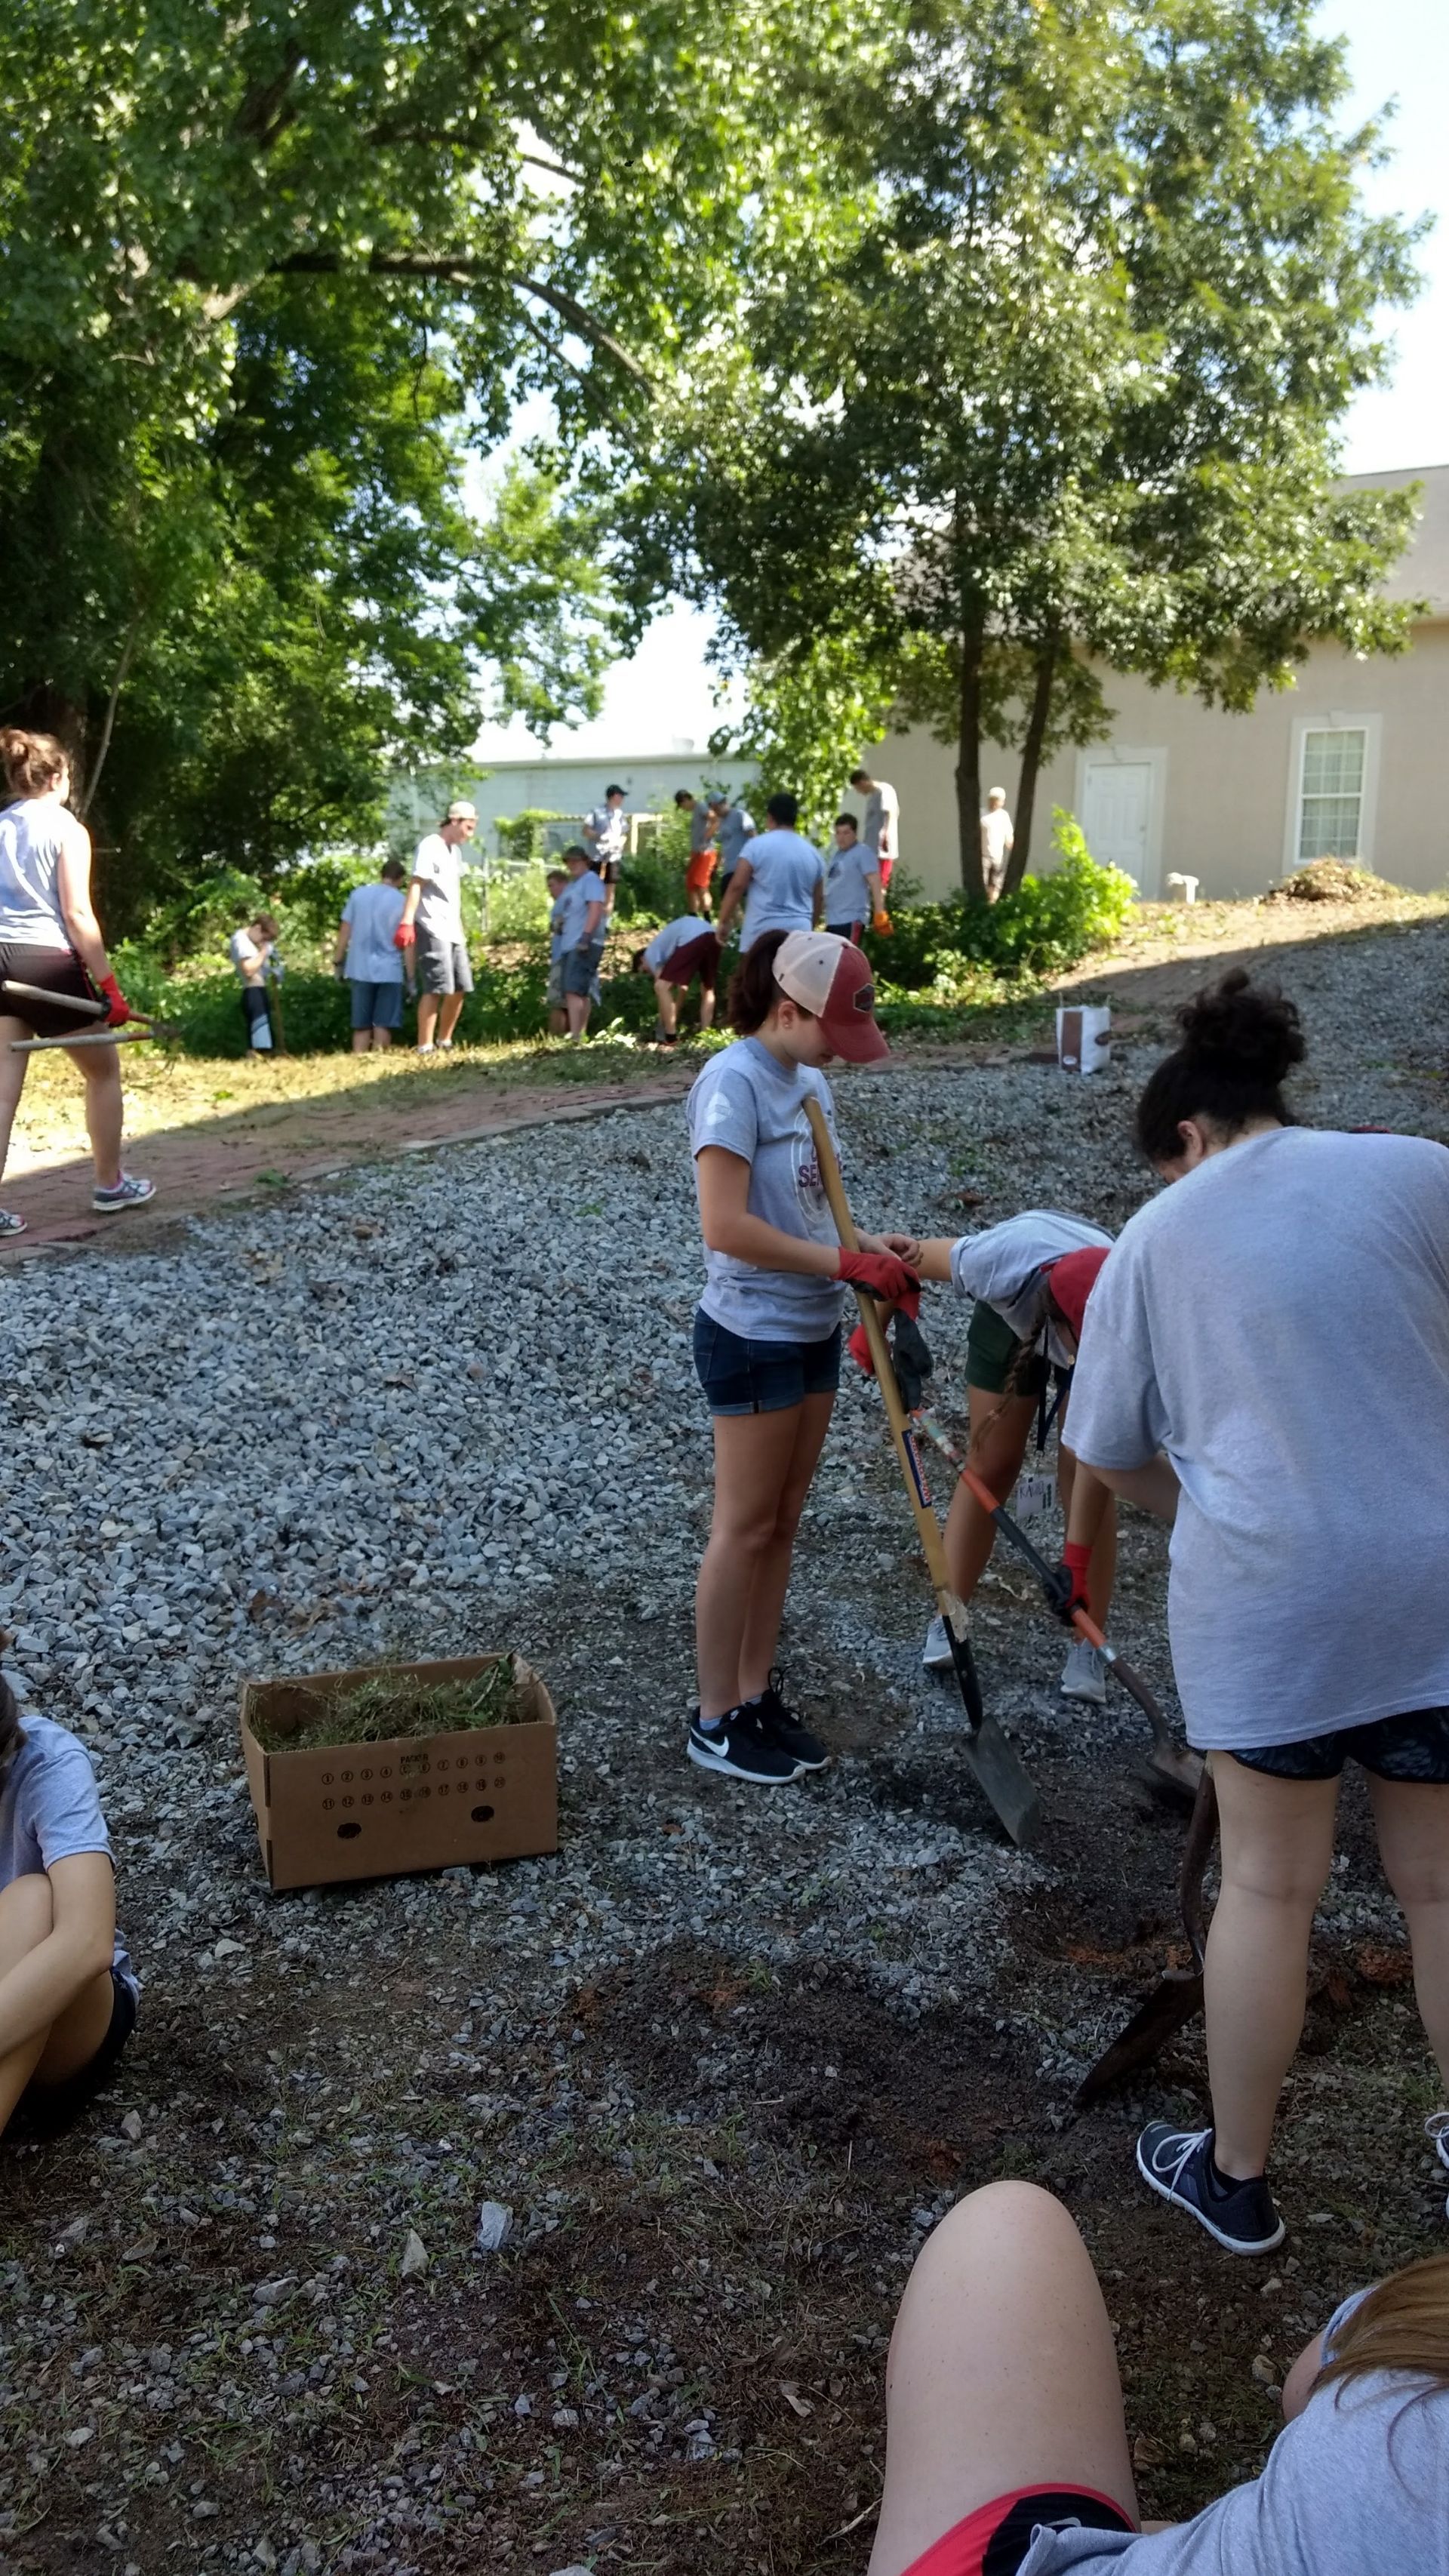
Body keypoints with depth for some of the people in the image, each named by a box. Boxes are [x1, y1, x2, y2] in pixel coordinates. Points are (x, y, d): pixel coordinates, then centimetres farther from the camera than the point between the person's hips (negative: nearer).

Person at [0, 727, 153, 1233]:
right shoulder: (68, 829, -5)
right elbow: (77, 915, -12)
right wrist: (109, 984, -10)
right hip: (49, 963, -5)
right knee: (103, 1072, 15)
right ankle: (109, 1185, 24)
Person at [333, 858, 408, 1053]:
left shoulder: (358, 893, 5)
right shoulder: (401, 901, -2)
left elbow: (345, 929, 5)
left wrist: (338, 960, 12)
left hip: (360, 969, 3)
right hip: (389, 970, -3)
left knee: (361, 1023, 9)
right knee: (383, 1023, 1)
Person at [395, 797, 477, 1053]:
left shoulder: (454, 850, 18)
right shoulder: (430, 846, -9)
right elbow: (416, 885, -18)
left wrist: (460, 927, 24)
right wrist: (406, 923, -27)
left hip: (452, 931, 9)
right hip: (432, 929, -9)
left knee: (460, 987, 9)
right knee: (437, 988, -13)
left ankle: (444, 1041, 21)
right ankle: (425, 1047, -11)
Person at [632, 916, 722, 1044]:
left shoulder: (651, 953, 18)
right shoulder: (667, 948, 40)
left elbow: (662, 984, 12)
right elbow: (682, 987, 38)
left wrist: (662, 1025, 18)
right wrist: (674, 1017, 41)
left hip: (692, 940, -8)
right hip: (712, 937, 8)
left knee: (661, 987, 2)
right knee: (707, 990, 27)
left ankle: (670, 1037, 5)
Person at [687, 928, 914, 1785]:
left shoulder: (809, 1081, 7)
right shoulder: (733, 1083, -19)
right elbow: (727, 1227, -26)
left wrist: (869, 1248, -4)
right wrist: (848, 1263, -23)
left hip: (814, 1331, 8)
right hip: (753, 1337, -8)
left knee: (782, 1524, 15)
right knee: (746, 1528, 2)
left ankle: (758, 1695, 27)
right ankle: (716, 1721, 16)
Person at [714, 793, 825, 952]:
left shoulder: (758, 845, -3)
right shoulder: (813, 853, 12)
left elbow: (737, 886, -8)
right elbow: (819, 898, 20)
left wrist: (723, 922, -1)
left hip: (762, 933, -4)